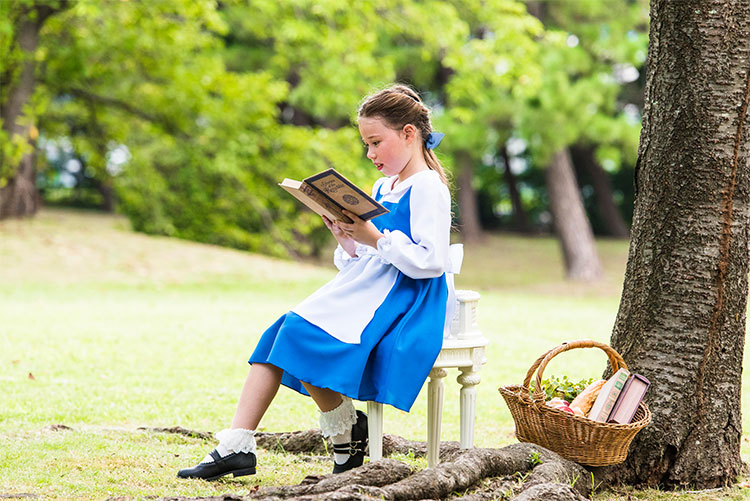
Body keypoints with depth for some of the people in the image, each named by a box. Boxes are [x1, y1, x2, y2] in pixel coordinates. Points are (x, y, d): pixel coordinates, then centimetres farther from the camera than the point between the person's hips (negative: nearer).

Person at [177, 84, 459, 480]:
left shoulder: (428, 189, -8)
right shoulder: (382, 189, 20)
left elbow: (431, 262, -18)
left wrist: (375, 239, -19)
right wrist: (348, 242, 1)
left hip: (404, 302, -9)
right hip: (365, 292, 9)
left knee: (302, 337, -25)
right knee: (278, 334, -8)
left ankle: (348, 434, -6)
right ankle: (236, 447, -13)